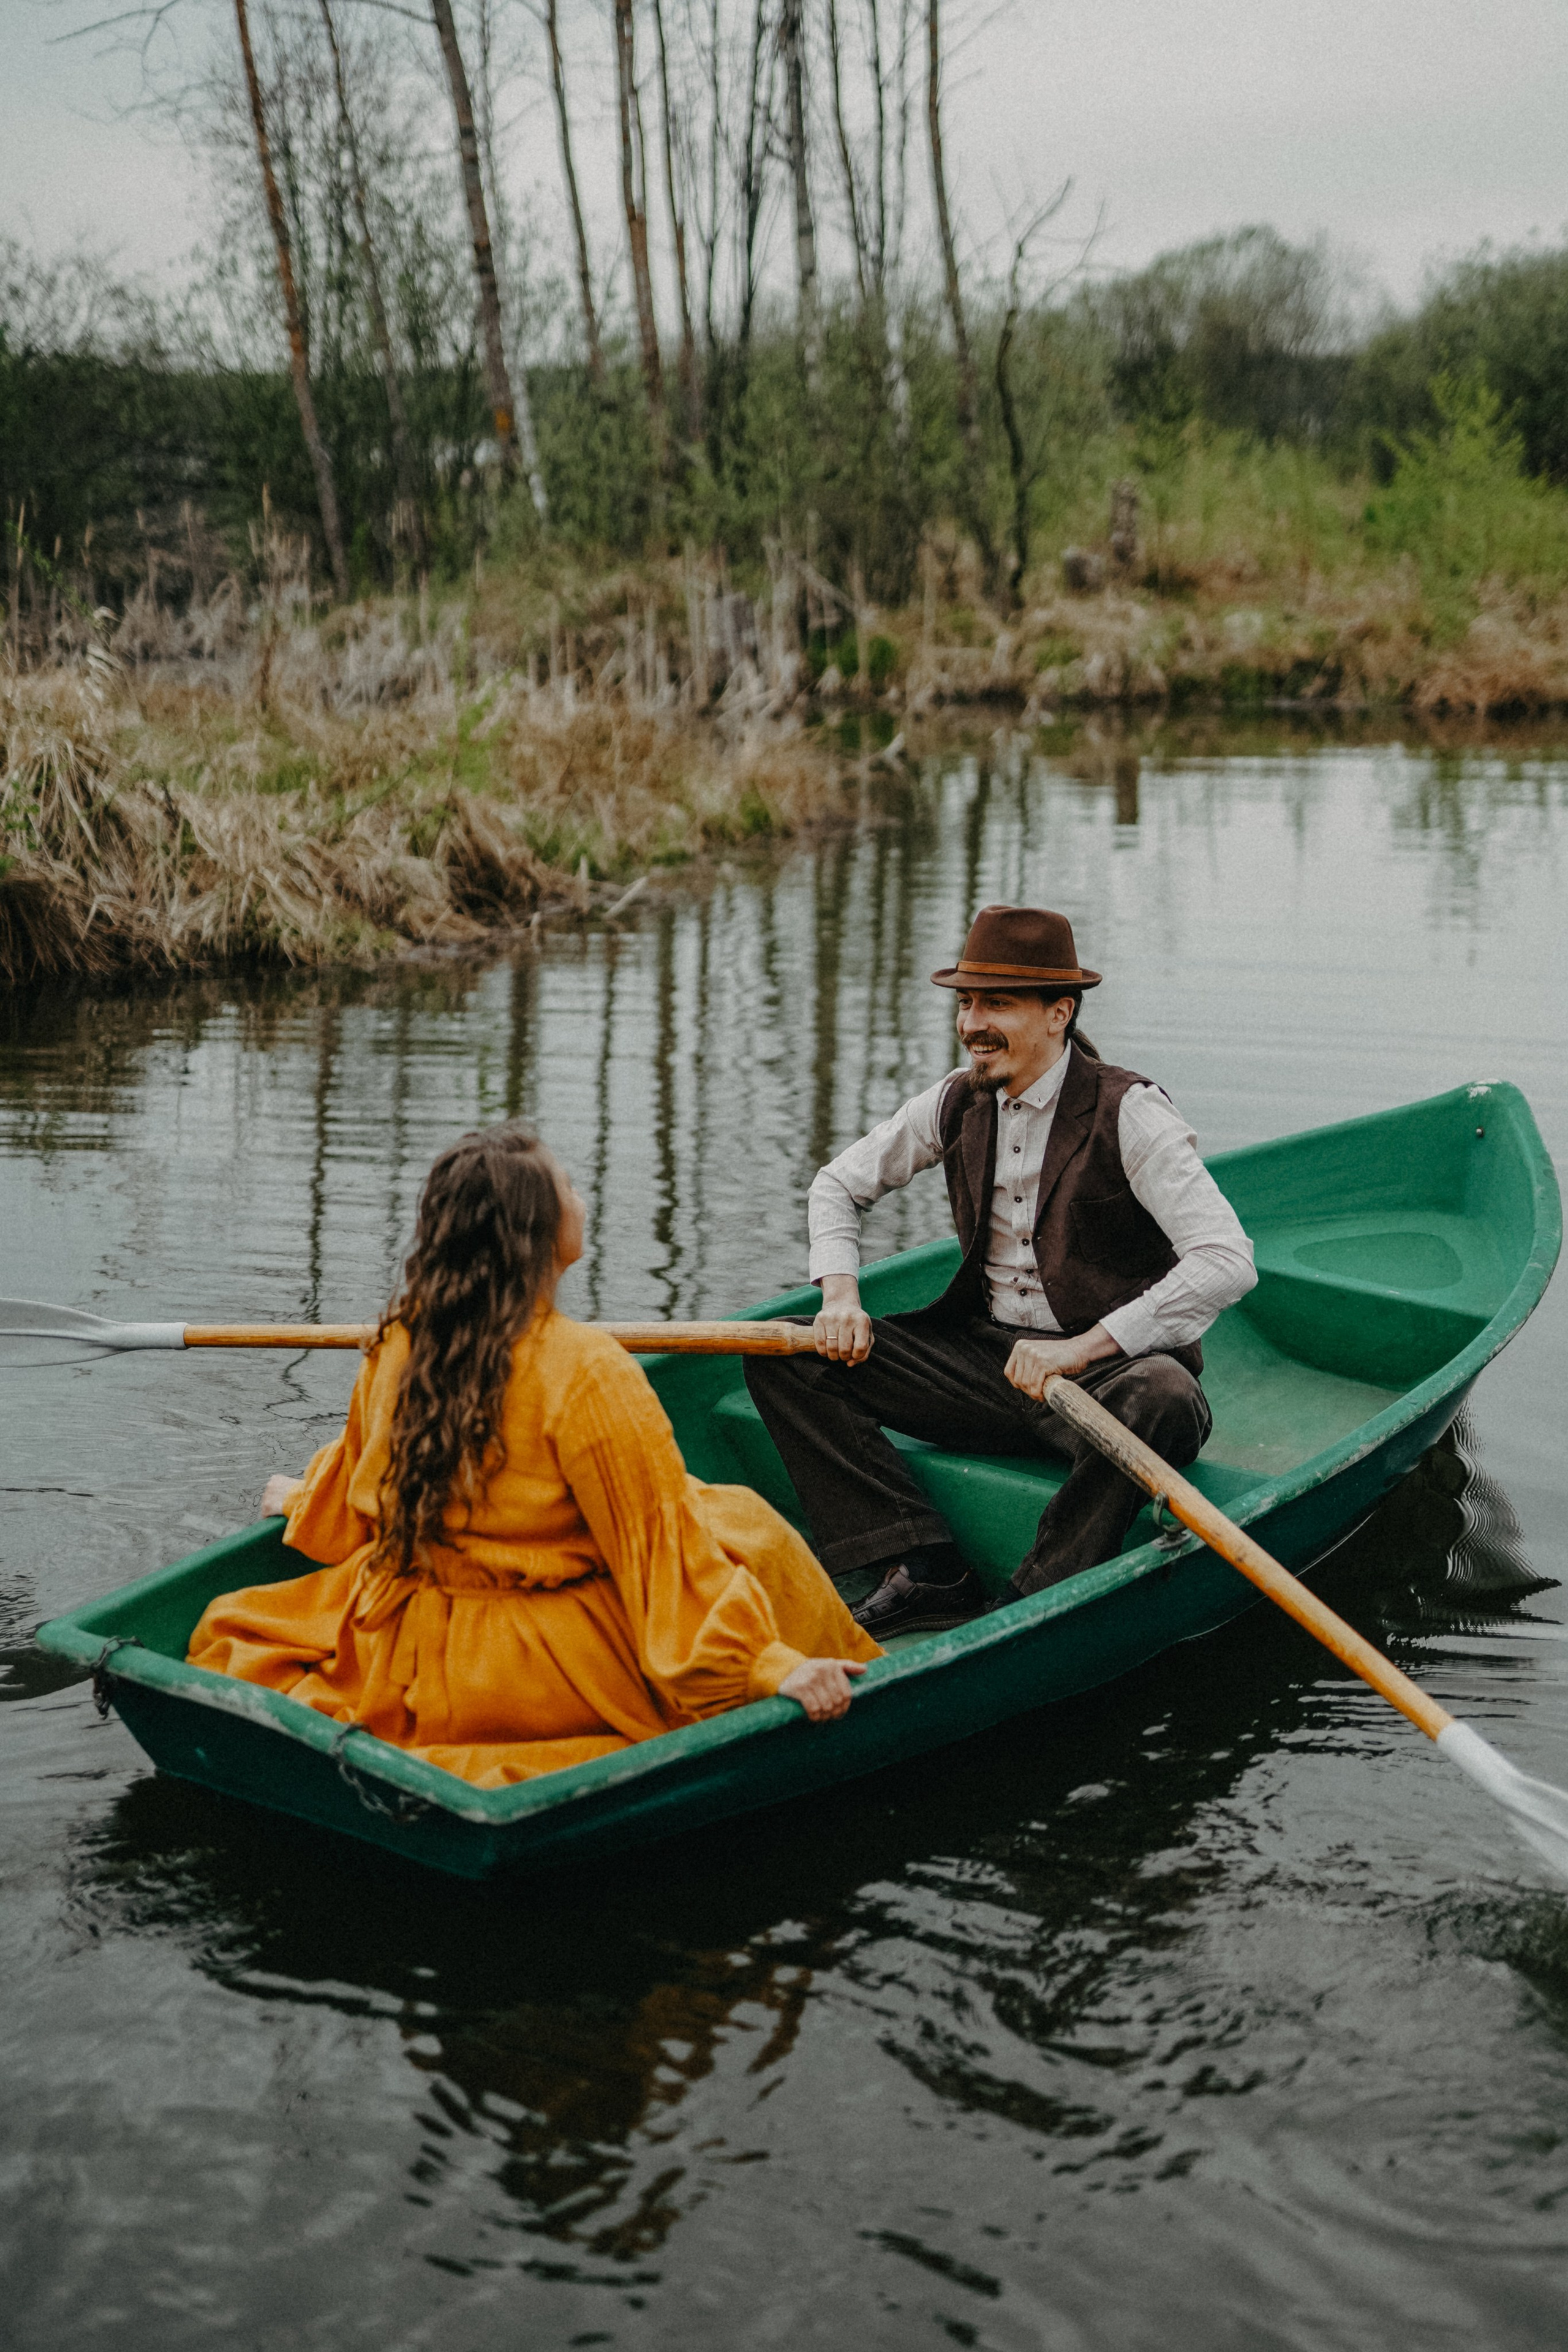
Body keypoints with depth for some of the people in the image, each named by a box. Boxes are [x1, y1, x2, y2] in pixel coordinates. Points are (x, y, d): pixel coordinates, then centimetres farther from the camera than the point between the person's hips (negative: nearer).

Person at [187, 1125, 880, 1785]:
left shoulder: (395, 1344, -1)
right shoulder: (586, 1372, -21)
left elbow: (356, 1489, 18)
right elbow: (663, 1542, -20)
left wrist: (302, 1501, 42)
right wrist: (768, 1664, -16)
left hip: (405, 1667, 5)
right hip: (557, 1676, -5)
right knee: (743, 1529, 10)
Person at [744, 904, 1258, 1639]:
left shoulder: (1129, 1113, -14)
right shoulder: (959, 1102, 4)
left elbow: (1227, 1261, -24)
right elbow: (838, 1183, 18)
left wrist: (1083, 1348, -30)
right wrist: (840, 1297, -2)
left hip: (1110, 1365, -5)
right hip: (983, 1356, 6)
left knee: (1163, 1402, -41)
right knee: (781, 1355, -8)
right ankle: (924, 1572, -19)